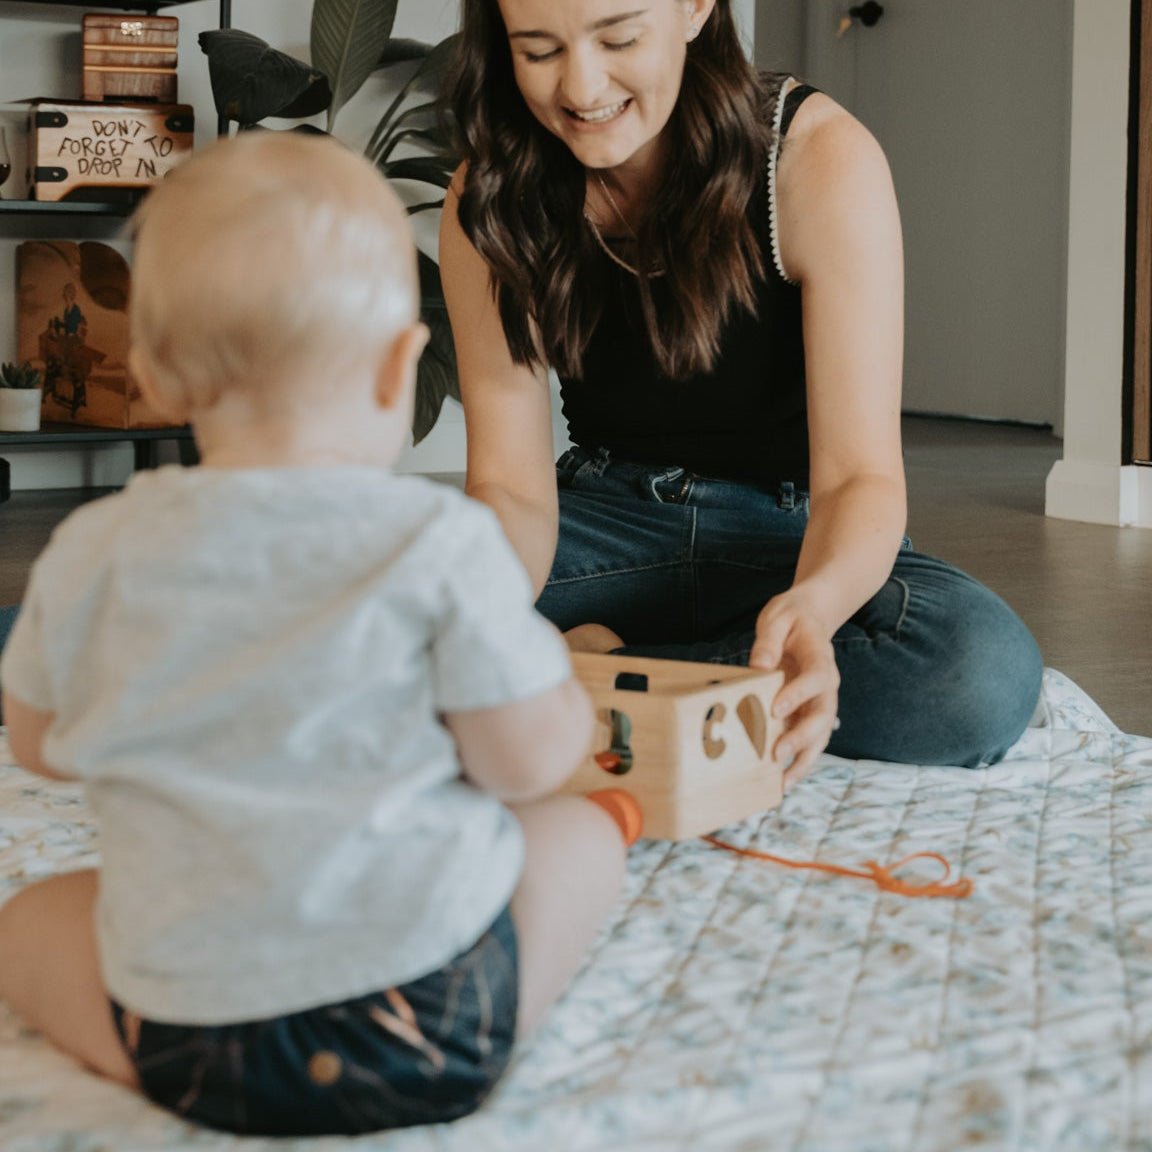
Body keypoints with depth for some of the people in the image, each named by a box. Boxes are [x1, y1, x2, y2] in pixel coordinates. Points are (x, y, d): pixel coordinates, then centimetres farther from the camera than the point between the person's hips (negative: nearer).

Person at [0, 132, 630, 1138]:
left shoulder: (94, 555, -3)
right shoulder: (440, 543, -13)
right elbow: (530, 760, -7)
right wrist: (573, 704, 15)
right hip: (433, 1035, -1)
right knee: (583, 830, 23)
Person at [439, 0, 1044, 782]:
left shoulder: (819, 159, -20)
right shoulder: (490, 202, -11)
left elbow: (860, 475, -23)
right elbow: (510, 483, -13)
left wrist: (814, 603, -47)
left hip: (791, 533, 0)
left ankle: (600, 664, -19)